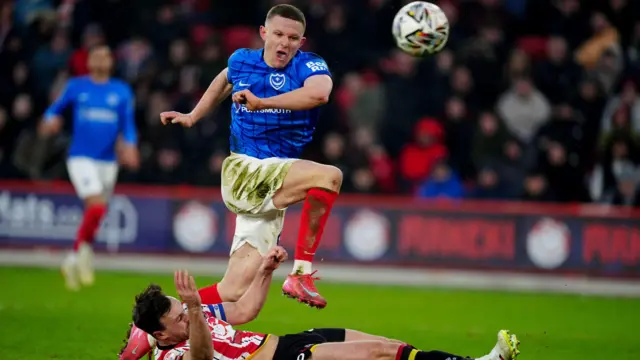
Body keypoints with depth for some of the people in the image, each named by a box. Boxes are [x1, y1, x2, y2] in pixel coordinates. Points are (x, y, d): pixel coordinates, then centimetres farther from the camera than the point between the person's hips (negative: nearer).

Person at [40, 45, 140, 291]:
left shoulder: (122, 91, 6)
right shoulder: (76, 86, 3)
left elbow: (128, 126, 6)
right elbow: (56, 108, 13)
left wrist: (129, 146, -13)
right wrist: (50, 121, -9)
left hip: (108, 160, 4)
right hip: (81, 157, -4)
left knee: (95, 214, 8)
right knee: (97, 206, -22)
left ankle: (73, 260, 25)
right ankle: (83, 250, -2)